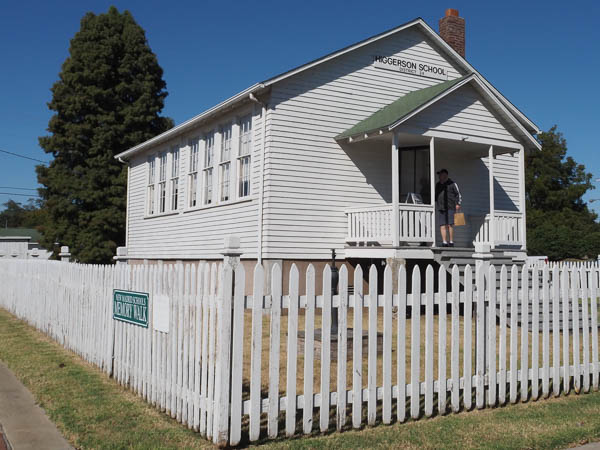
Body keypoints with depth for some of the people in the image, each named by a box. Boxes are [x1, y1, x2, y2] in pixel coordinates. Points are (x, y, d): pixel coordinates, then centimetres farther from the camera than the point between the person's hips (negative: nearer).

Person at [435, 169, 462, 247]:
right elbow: (435, 196, 27)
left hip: (450, 208, -5)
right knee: (442, 225, -2)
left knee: (450, 224, -9)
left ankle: (451, 242, -4)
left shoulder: (452, 184, 3)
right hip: (440, 208, 5)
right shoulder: (438, 185, 19)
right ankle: (444, 242, -1)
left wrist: (458, 204, -7)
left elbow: (458, 194, 3)